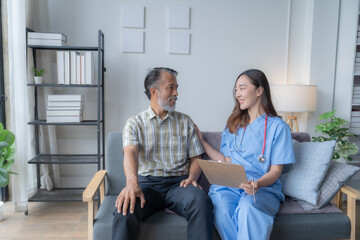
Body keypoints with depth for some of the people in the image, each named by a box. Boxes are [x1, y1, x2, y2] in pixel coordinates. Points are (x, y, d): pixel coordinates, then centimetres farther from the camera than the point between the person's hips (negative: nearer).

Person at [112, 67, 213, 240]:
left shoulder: (185, 122, 16)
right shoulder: (134, 123, 8)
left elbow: (195, 158, 14)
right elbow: (130, 153, -11)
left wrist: (192, 178, -9)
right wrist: (132, 183, -32)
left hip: (178, 183, 2)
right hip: (147, 182, -1)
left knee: (201, 200, -32)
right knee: (125, 206, -34)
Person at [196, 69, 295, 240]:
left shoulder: (278, 127, 2)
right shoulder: (233, 124, 17)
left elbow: (275, 171, -1)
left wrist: (257, 184, -22)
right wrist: (200, 140, 14)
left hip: (264, 187, -3)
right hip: (230, 185, 3)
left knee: (248, 208, -37)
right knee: (222, 210, -31)